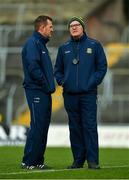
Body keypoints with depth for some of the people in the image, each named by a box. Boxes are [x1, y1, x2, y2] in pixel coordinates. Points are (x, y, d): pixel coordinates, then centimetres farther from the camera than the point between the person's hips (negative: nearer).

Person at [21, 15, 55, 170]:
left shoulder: (41, 44, 20)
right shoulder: (32, 43, -10)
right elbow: (33, 67, -20)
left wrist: (49, 86, 10)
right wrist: (46, 85, -14)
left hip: (44, 93, 10)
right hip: (36, 92, -10)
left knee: (43, 126, 9)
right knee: (37, 126, -11)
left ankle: (38, 161, 13)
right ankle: (28, 162, -8)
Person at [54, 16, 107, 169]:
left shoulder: (94, 45, 5)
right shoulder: (64, 48, 12)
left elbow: (102, 67, 4)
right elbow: (57, 69, 18)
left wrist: (93, 82, -6)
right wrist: (62, 82, 2)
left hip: (88, 94, -3)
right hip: (70, 95, 3)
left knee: (90, 126, -8)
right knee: (75, 128, 5)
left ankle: (92, 160, -8)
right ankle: (78, 160, 10)